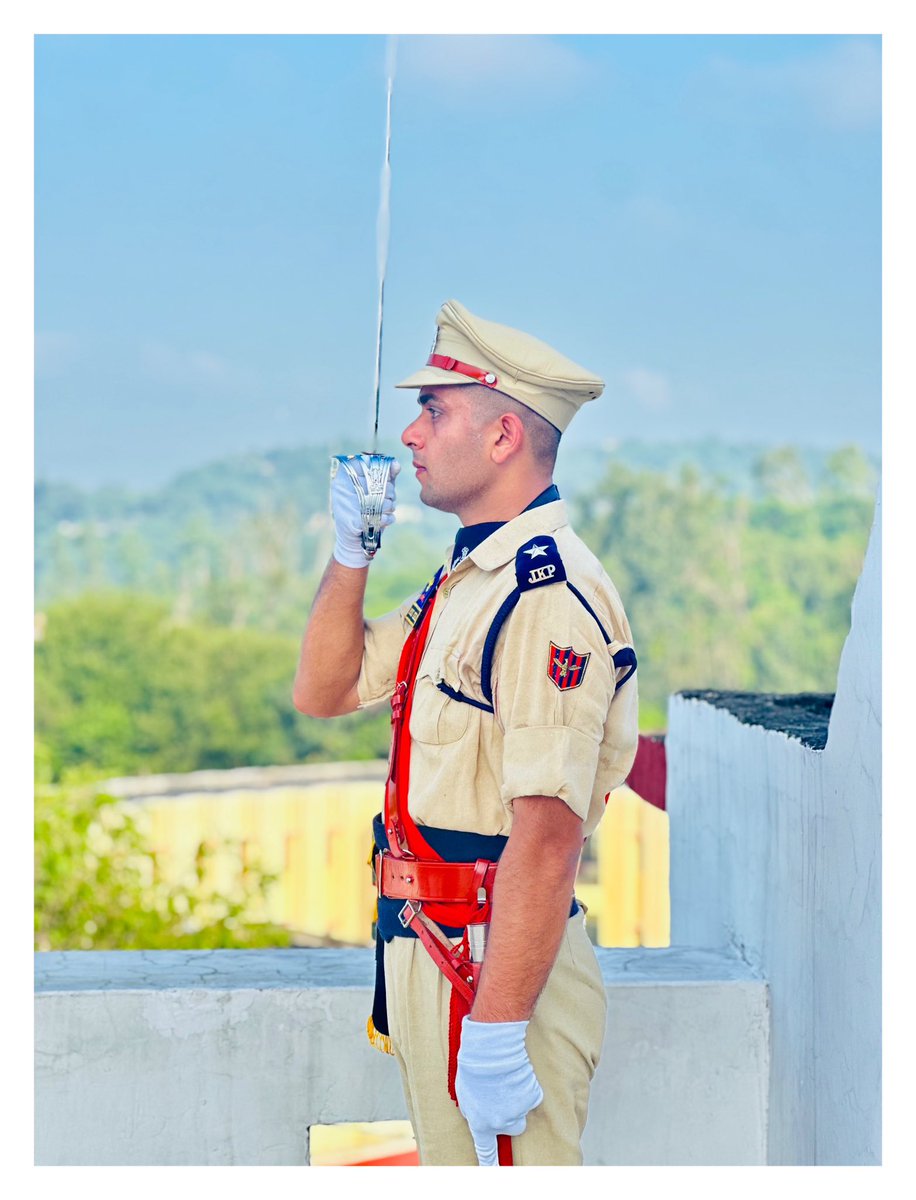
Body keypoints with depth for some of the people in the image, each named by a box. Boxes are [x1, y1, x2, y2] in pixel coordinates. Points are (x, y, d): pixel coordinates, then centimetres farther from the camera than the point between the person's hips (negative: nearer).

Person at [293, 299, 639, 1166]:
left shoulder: (549, 596, -19)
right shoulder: (466, 579, 14)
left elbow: (547, 835, -25)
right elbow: (323, 692, 22)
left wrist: (496, 1031, -27)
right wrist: (351, 550, 9)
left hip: (501, 966, -10)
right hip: (428, 957, 10)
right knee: (451, 1163, 18)